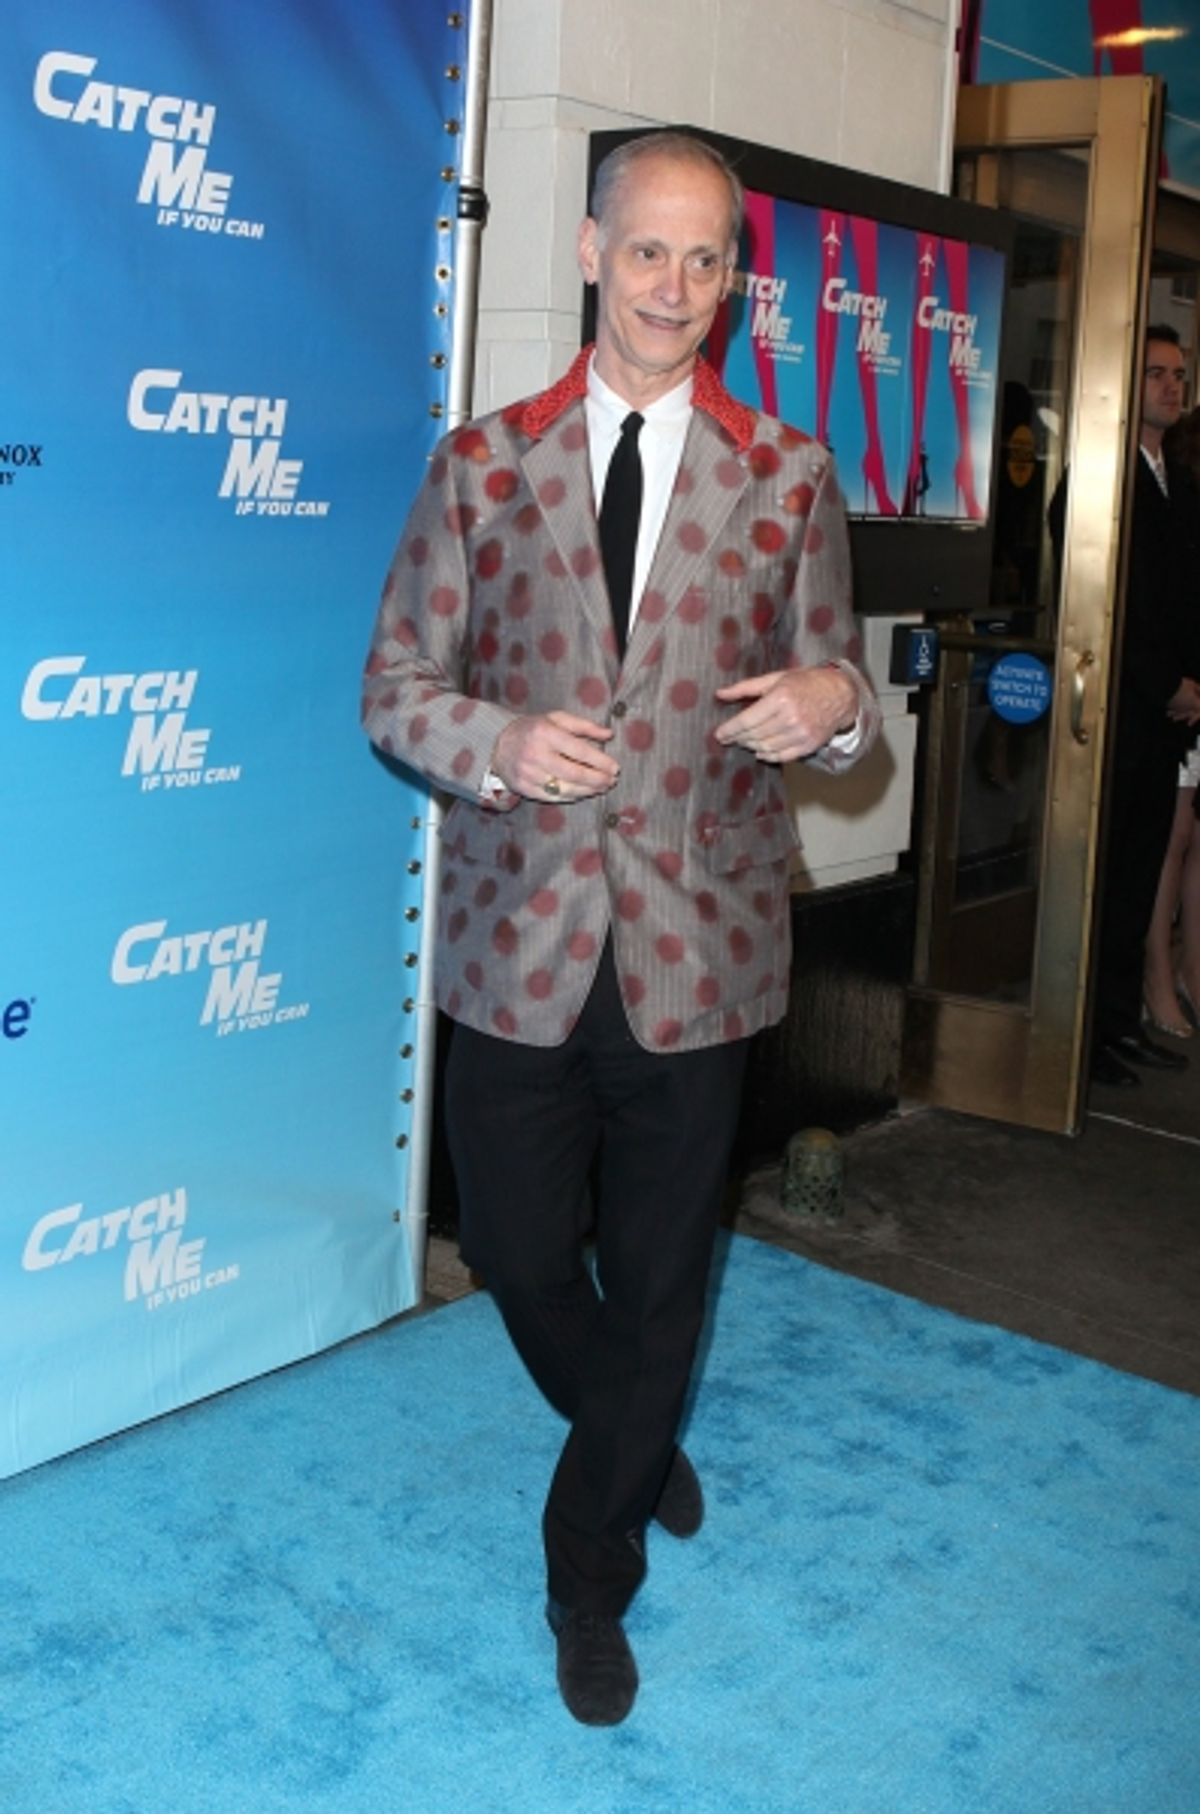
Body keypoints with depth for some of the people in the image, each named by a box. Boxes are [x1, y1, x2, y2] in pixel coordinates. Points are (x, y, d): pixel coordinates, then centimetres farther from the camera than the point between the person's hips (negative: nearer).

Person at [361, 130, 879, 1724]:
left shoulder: (789, 478, 2)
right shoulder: (482, 462, 3)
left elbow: (834, 695, 4)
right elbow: (397, 683, 2)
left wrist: (833, 704, -21)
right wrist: (497, 740, -18)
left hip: (693, 948, 0)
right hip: (518, 942, 1)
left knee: (659, 1277, 10)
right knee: (517, 1248, 10)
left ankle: (592, 1579, 33)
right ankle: (637, 1448, 44)